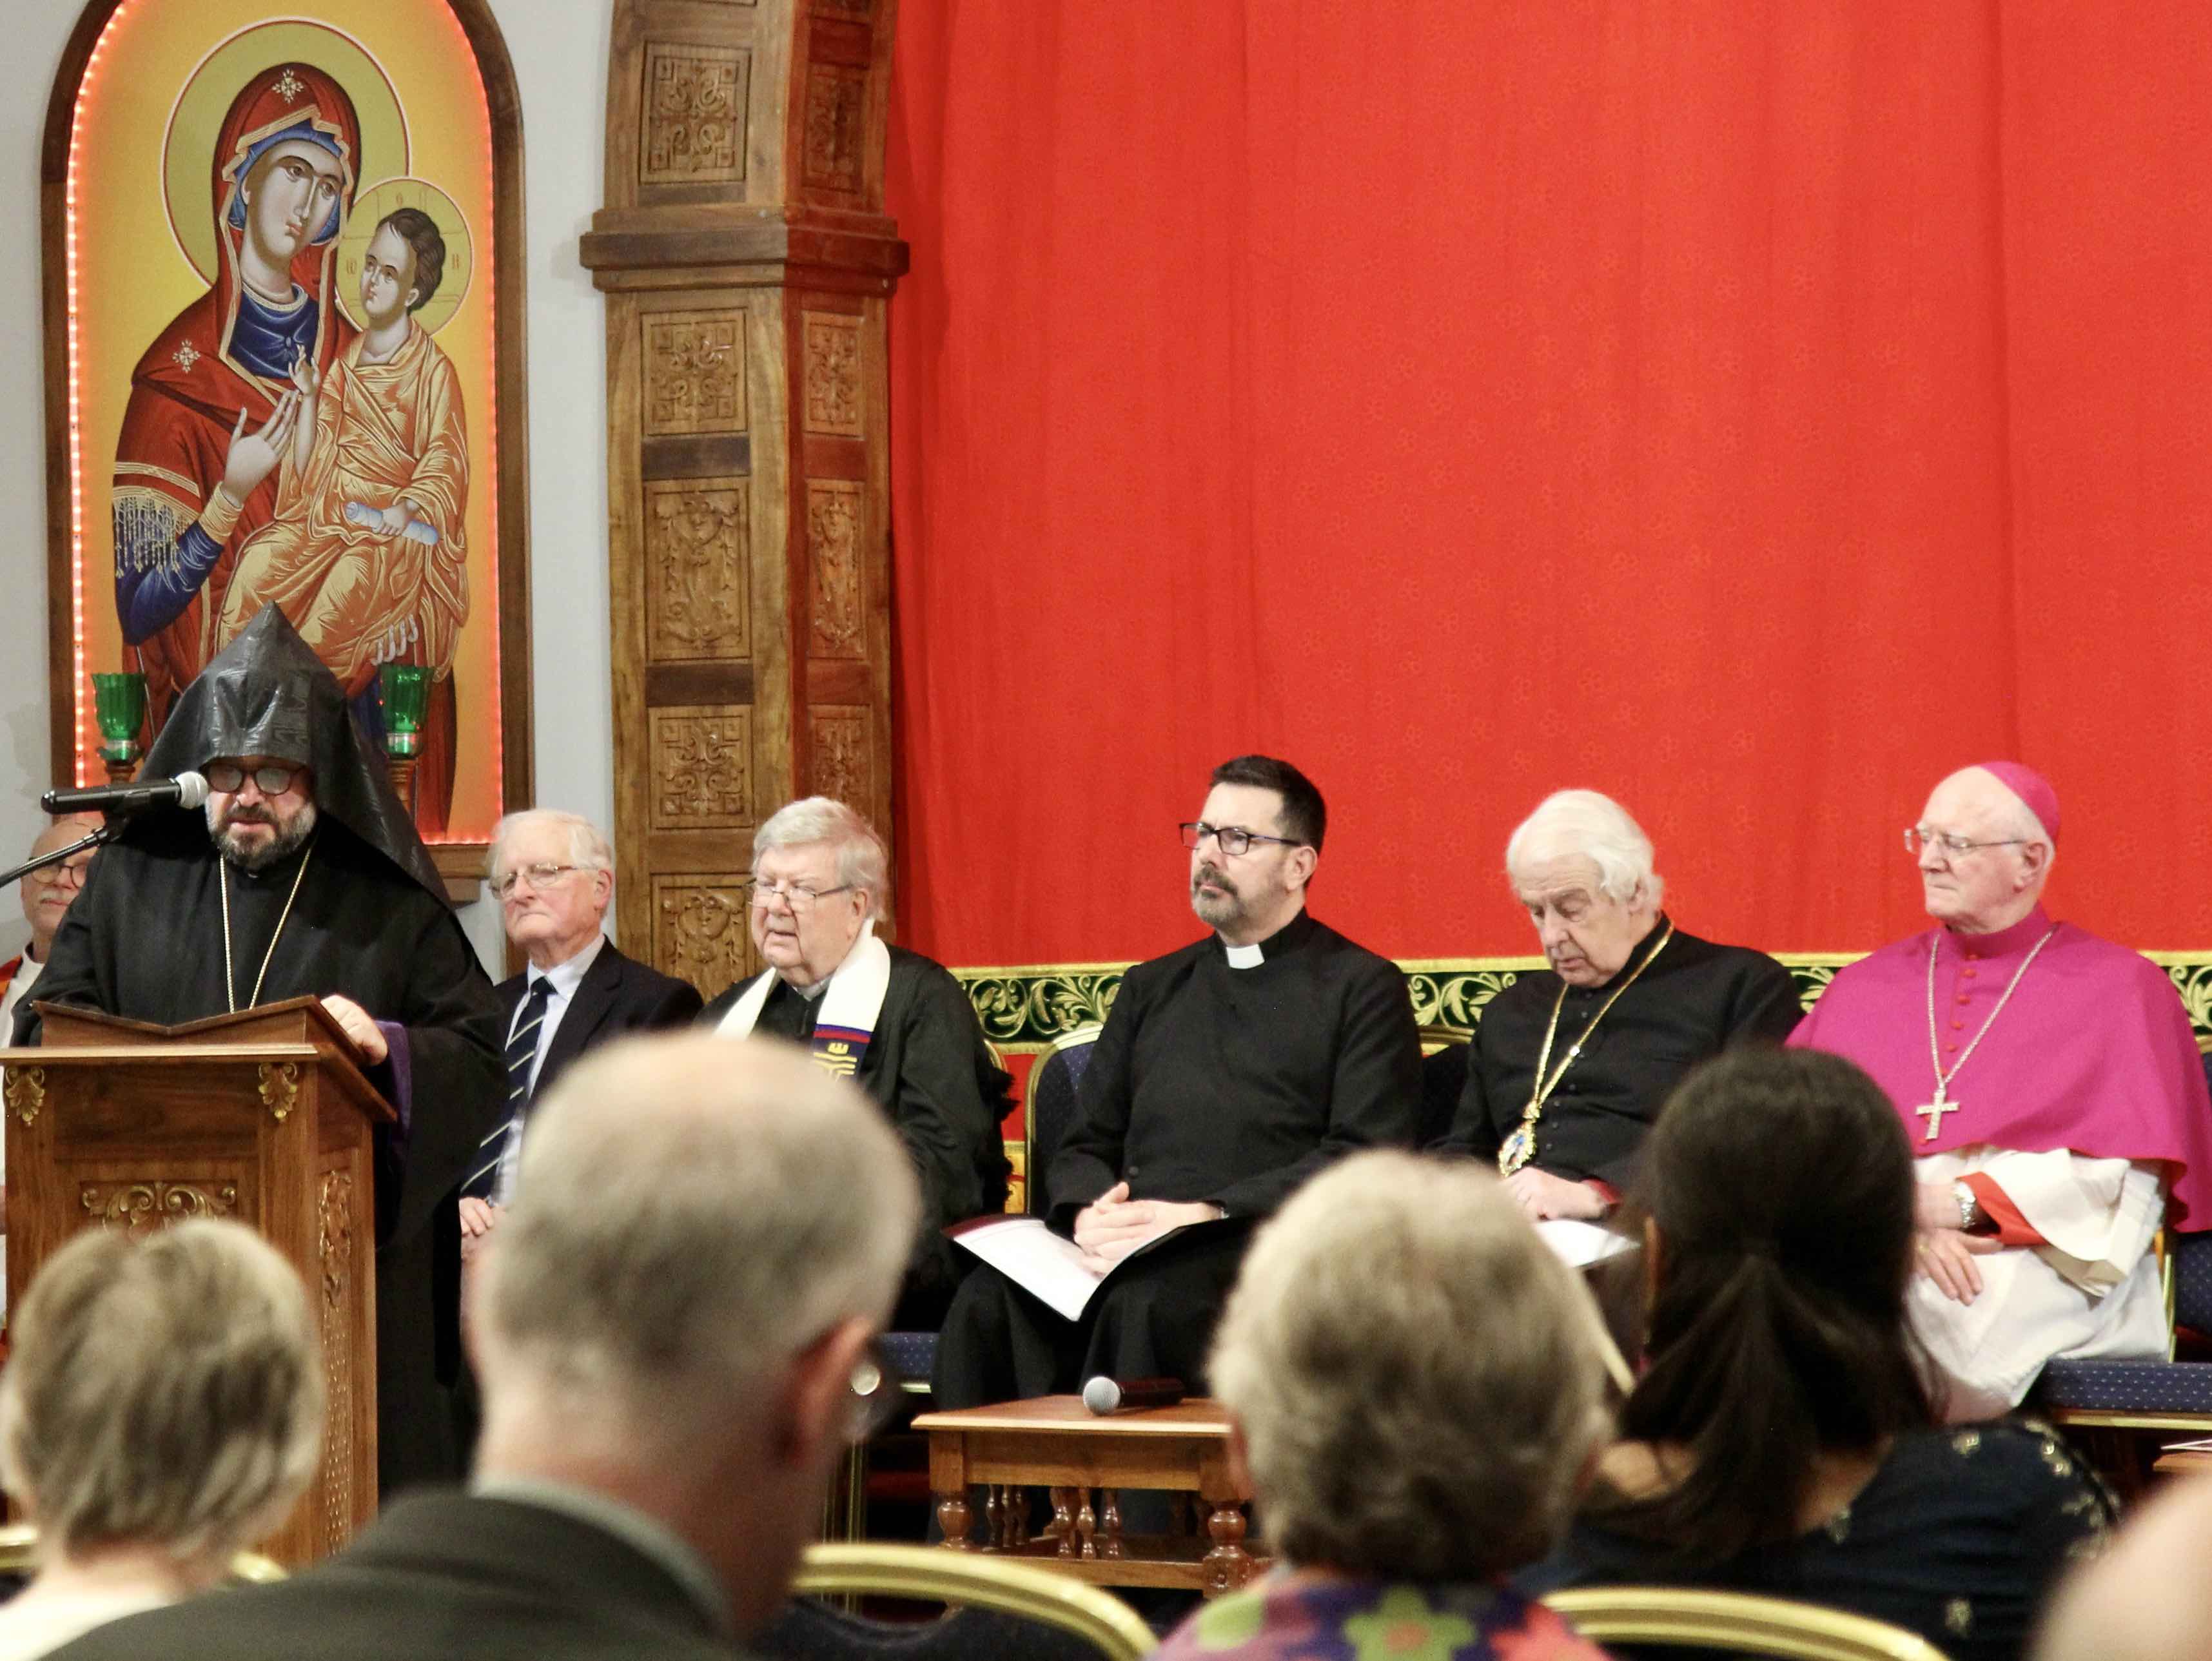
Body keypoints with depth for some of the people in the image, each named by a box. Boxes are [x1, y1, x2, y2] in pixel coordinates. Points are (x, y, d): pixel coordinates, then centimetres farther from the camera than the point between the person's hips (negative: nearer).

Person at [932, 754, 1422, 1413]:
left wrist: (1211, 1215, -15)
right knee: (990, 1301, -29)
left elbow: (1363, 1160, -3)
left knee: (1143, 1302, -38)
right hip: (1126, 1251, 4)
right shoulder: (1150, 989, 27)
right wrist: (1088, 1213, -3)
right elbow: (1085, 1144, 22)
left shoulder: (1363, 988, 9)